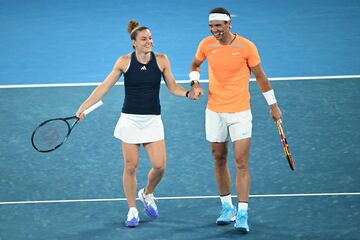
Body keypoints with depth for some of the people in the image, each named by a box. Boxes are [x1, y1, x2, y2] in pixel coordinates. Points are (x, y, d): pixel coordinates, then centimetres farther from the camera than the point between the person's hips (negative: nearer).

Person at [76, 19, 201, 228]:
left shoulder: (161, 60, -2)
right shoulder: (124, 62, -5)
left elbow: (173, 87, 5)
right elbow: (104, 87, -1)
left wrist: (187, 93, -16)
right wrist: (84, 107, -7)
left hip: (153, 120, 1)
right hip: (130, 120, -1)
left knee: (159, 165, -7)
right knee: (131, 166, 2)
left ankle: (147, 194, 24)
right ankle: (133, 210, 15)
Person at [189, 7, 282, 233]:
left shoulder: (246, 46, -10)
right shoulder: (206, 44, -2)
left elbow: (260, 76, 1)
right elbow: (195, 65, 19)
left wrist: (273, 105, 7)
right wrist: (195, 81, -3)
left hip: (240, 113, -3)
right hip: (214, 112, 3)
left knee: (241, 163, -8)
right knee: (219, 160, 11)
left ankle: (242, 214, -9)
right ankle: (227, 207, 25)